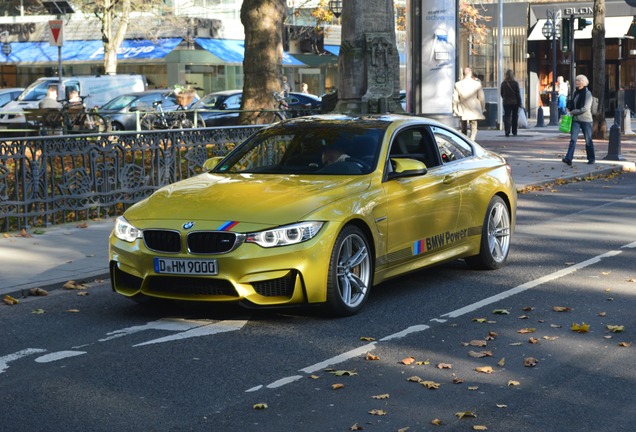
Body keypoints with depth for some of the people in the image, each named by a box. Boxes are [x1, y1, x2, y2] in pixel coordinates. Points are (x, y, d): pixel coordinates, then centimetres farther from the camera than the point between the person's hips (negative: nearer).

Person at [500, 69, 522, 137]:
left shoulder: (503, 83, -1)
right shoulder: (515, 83, -8)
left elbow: (501, 93, 6)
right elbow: (518, 94, -6)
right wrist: (519, 103, 0)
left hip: (506, 103, 1)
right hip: (514, 102, -1)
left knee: (507, 117, -2)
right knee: (514, 118, 12)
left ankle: (507, 131, -19)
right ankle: (514, 132, 18)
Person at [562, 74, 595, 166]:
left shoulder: (587, 93, -10)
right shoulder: (575, 93, 11)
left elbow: (585, 108, -17)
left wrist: (574, 112, -12)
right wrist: (569, 109, 4)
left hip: (586, 120, -5)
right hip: (576, 119, 5)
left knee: (588, 140, 7)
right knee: (573, 139, -8)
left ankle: (591, 158, 21)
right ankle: (569, 158, -18)